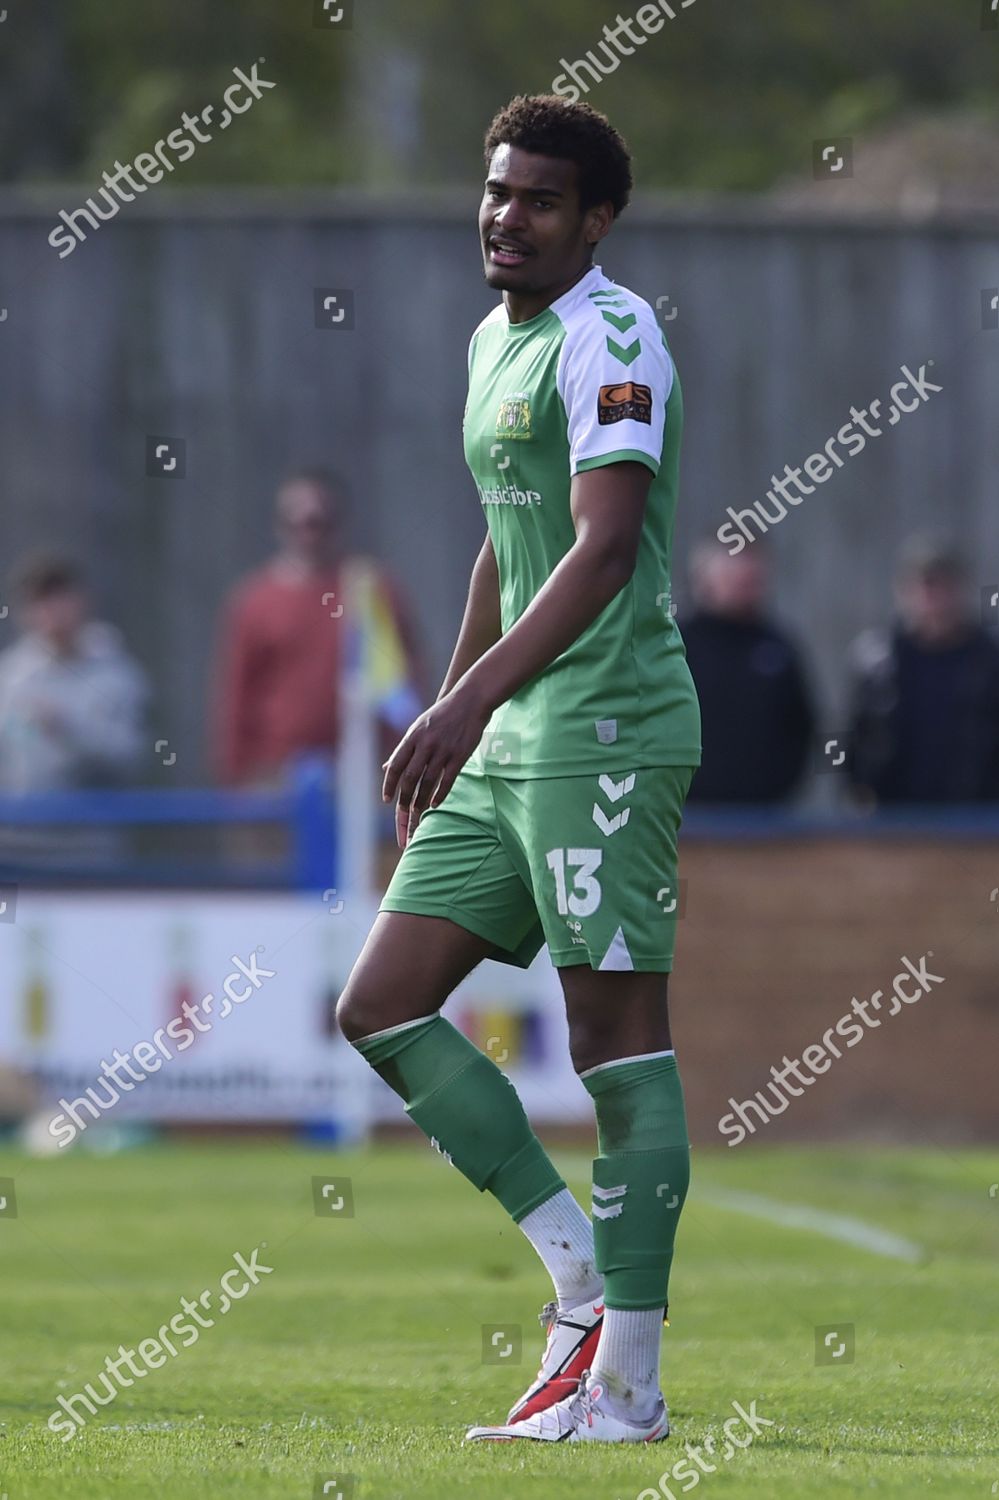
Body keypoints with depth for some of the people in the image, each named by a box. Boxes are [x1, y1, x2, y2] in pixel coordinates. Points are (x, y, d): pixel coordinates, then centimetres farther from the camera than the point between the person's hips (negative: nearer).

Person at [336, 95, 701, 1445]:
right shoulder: (498, 339, 18)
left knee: (621, 1037, -6)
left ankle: (627, 1382, -4)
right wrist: (442, 737, 27)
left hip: (608, 735, -10)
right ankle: (579, 1275, 7)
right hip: (508, 743, 10)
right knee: (380, 1008, 4)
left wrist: (472, 699, -29)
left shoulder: (609, 337, -11)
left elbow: (603, 544, -22)